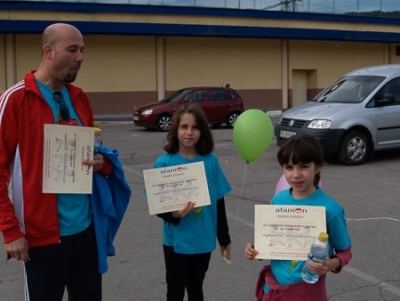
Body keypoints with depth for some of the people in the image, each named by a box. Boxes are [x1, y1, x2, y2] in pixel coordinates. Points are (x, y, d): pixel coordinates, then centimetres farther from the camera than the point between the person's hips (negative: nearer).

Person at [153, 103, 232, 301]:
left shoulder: (211, 161, -4)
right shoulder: (164, 163, -10)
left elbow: (218, 202, 3)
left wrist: (224, 239, 8)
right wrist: (173, 214, -28)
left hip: (204, 241, 2)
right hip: (176, 242, -2)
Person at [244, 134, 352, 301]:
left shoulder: (329, 209, -17)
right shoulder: (278, 200, -4)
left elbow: (345, 251, -5)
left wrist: (332, 264, -24)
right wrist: (255, 250, -7)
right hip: (273, 287, 4)